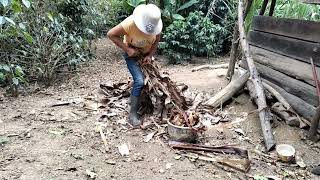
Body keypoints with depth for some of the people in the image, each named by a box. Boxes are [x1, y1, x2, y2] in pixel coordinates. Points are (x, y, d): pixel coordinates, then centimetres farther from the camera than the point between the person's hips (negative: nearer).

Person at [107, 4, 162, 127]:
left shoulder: (156, 24, -22)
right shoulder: (130, 23, -34)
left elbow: (156, 40, -5)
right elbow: (111, 34, -26)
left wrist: (150, 55, -19)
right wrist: (127, 49, -28)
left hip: (146, 53, 5)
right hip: (132, 54, -5)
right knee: (139, 81, -20)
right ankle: (132, 114, -10)